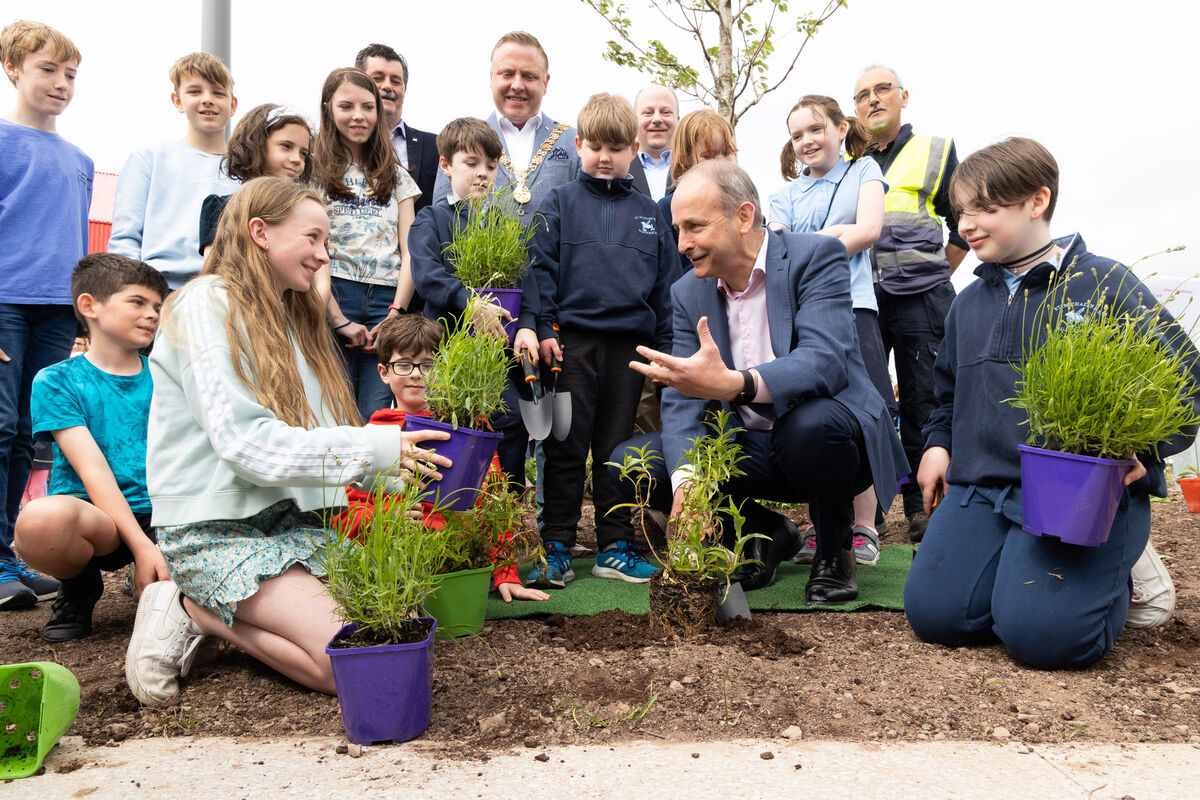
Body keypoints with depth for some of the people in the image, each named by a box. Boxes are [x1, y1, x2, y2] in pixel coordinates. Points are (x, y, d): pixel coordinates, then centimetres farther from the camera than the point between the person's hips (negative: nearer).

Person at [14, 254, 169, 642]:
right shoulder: (56, 381, 2)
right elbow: (92, 468, -10)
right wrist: (141, 545, -21)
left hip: (162, 518, 3)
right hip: (94, 518, -3)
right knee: (39, 520, -39)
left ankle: (152, 583, 6)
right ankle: (80, 587, -1)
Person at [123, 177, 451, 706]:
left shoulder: (294, 315, 17)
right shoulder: (206, 306, -7)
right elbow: (242, 441, -19)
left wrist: (402, 473, -1)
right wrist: (378, 448, -21)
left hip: (289, 521, 8)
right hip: (216, 532, -8)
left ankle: (207, 610, 1)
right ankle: (193, 611, -2)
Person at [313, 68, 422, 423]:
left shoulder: (396, 176, 19)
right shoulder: (314, 171, 8)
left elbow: (408, 251, 11)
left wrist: (396, 313, -4)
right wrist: (339, 320, -11)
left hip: (387, 303, 3)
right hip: (333, 300, -2)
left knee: (378, 418, -6)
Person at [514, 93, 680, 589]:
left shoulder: (648, 213, 14)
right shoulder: (559, 204, 6)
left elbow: (666, 283, 14)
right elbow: (539, 267, 2)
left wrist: (667, 347, 9)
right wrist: (543, 328, -7)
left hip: (630, 344, 3)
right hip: (572, 340, -2)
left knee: (618, 448, 9)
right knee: (566, 448, 1)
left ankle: (615, 546, 17)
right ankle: (556, 547, 8)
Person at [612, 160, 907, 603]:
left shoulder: (816, 256, -14)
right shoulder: (688, 292, 2)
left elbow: (825, 361, -30)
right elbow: (682, 397, -6)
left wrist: (734, 384, -48)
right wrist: (686, 481, -25)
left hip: (824, 434, -4)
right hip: (749, 449, 5)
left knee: (810, 423, -40)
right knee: (627, 463, -13)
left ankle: (833, 550, -5)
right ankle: (766, 533, 10)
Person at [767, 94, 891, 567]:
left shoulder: (863, 171, 16)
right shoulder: (787, 194, 21)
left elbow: (868, 229, -1)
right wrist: (833, 235, -7)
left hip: (849, 305, -2)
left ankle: (863, 529, 2)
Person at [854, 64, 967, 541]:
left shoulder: (935, 151, 10)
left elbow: (964, 228, 11)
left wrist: (931, 278, 6)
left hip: (919, 300, -2)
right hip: (860, 300, 3)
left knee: (921, 403, -1)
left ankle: (922, 505, 9)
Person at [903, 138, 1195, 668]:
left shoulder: (1105, 284, 0)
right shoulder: (968, 304, 18)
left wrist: (1146, 447, -15)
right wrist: (937, 443, 13)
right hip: (981, 487, 5)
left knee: (1039, 633, -23)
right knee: (932, 613, -14)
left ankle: (1120, 565, 10)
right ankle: (1021, 565, 16)